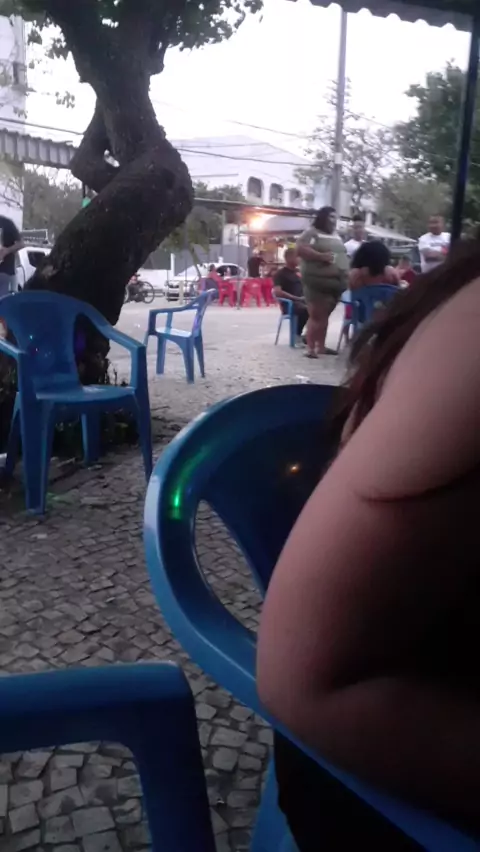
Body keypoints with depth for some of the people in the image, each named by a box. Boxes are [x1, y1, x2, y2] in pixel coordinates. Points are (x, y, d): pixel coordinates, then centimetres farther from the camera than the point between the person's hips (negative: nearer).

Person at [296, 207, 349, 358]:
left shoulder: (336, 236, 22)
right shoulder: (312, 232, -3)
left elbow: (342, 255, 29)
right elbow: (300, 249, -15)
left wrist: (346, 273, 13)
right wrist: (321, 256, -19)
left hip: (335, 282, 7)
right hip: (317, 282, -7)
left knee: (324, 316, 11)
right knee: (316, 316, -7)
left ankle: (321, 346, 17)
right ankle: (311, 348, -4)